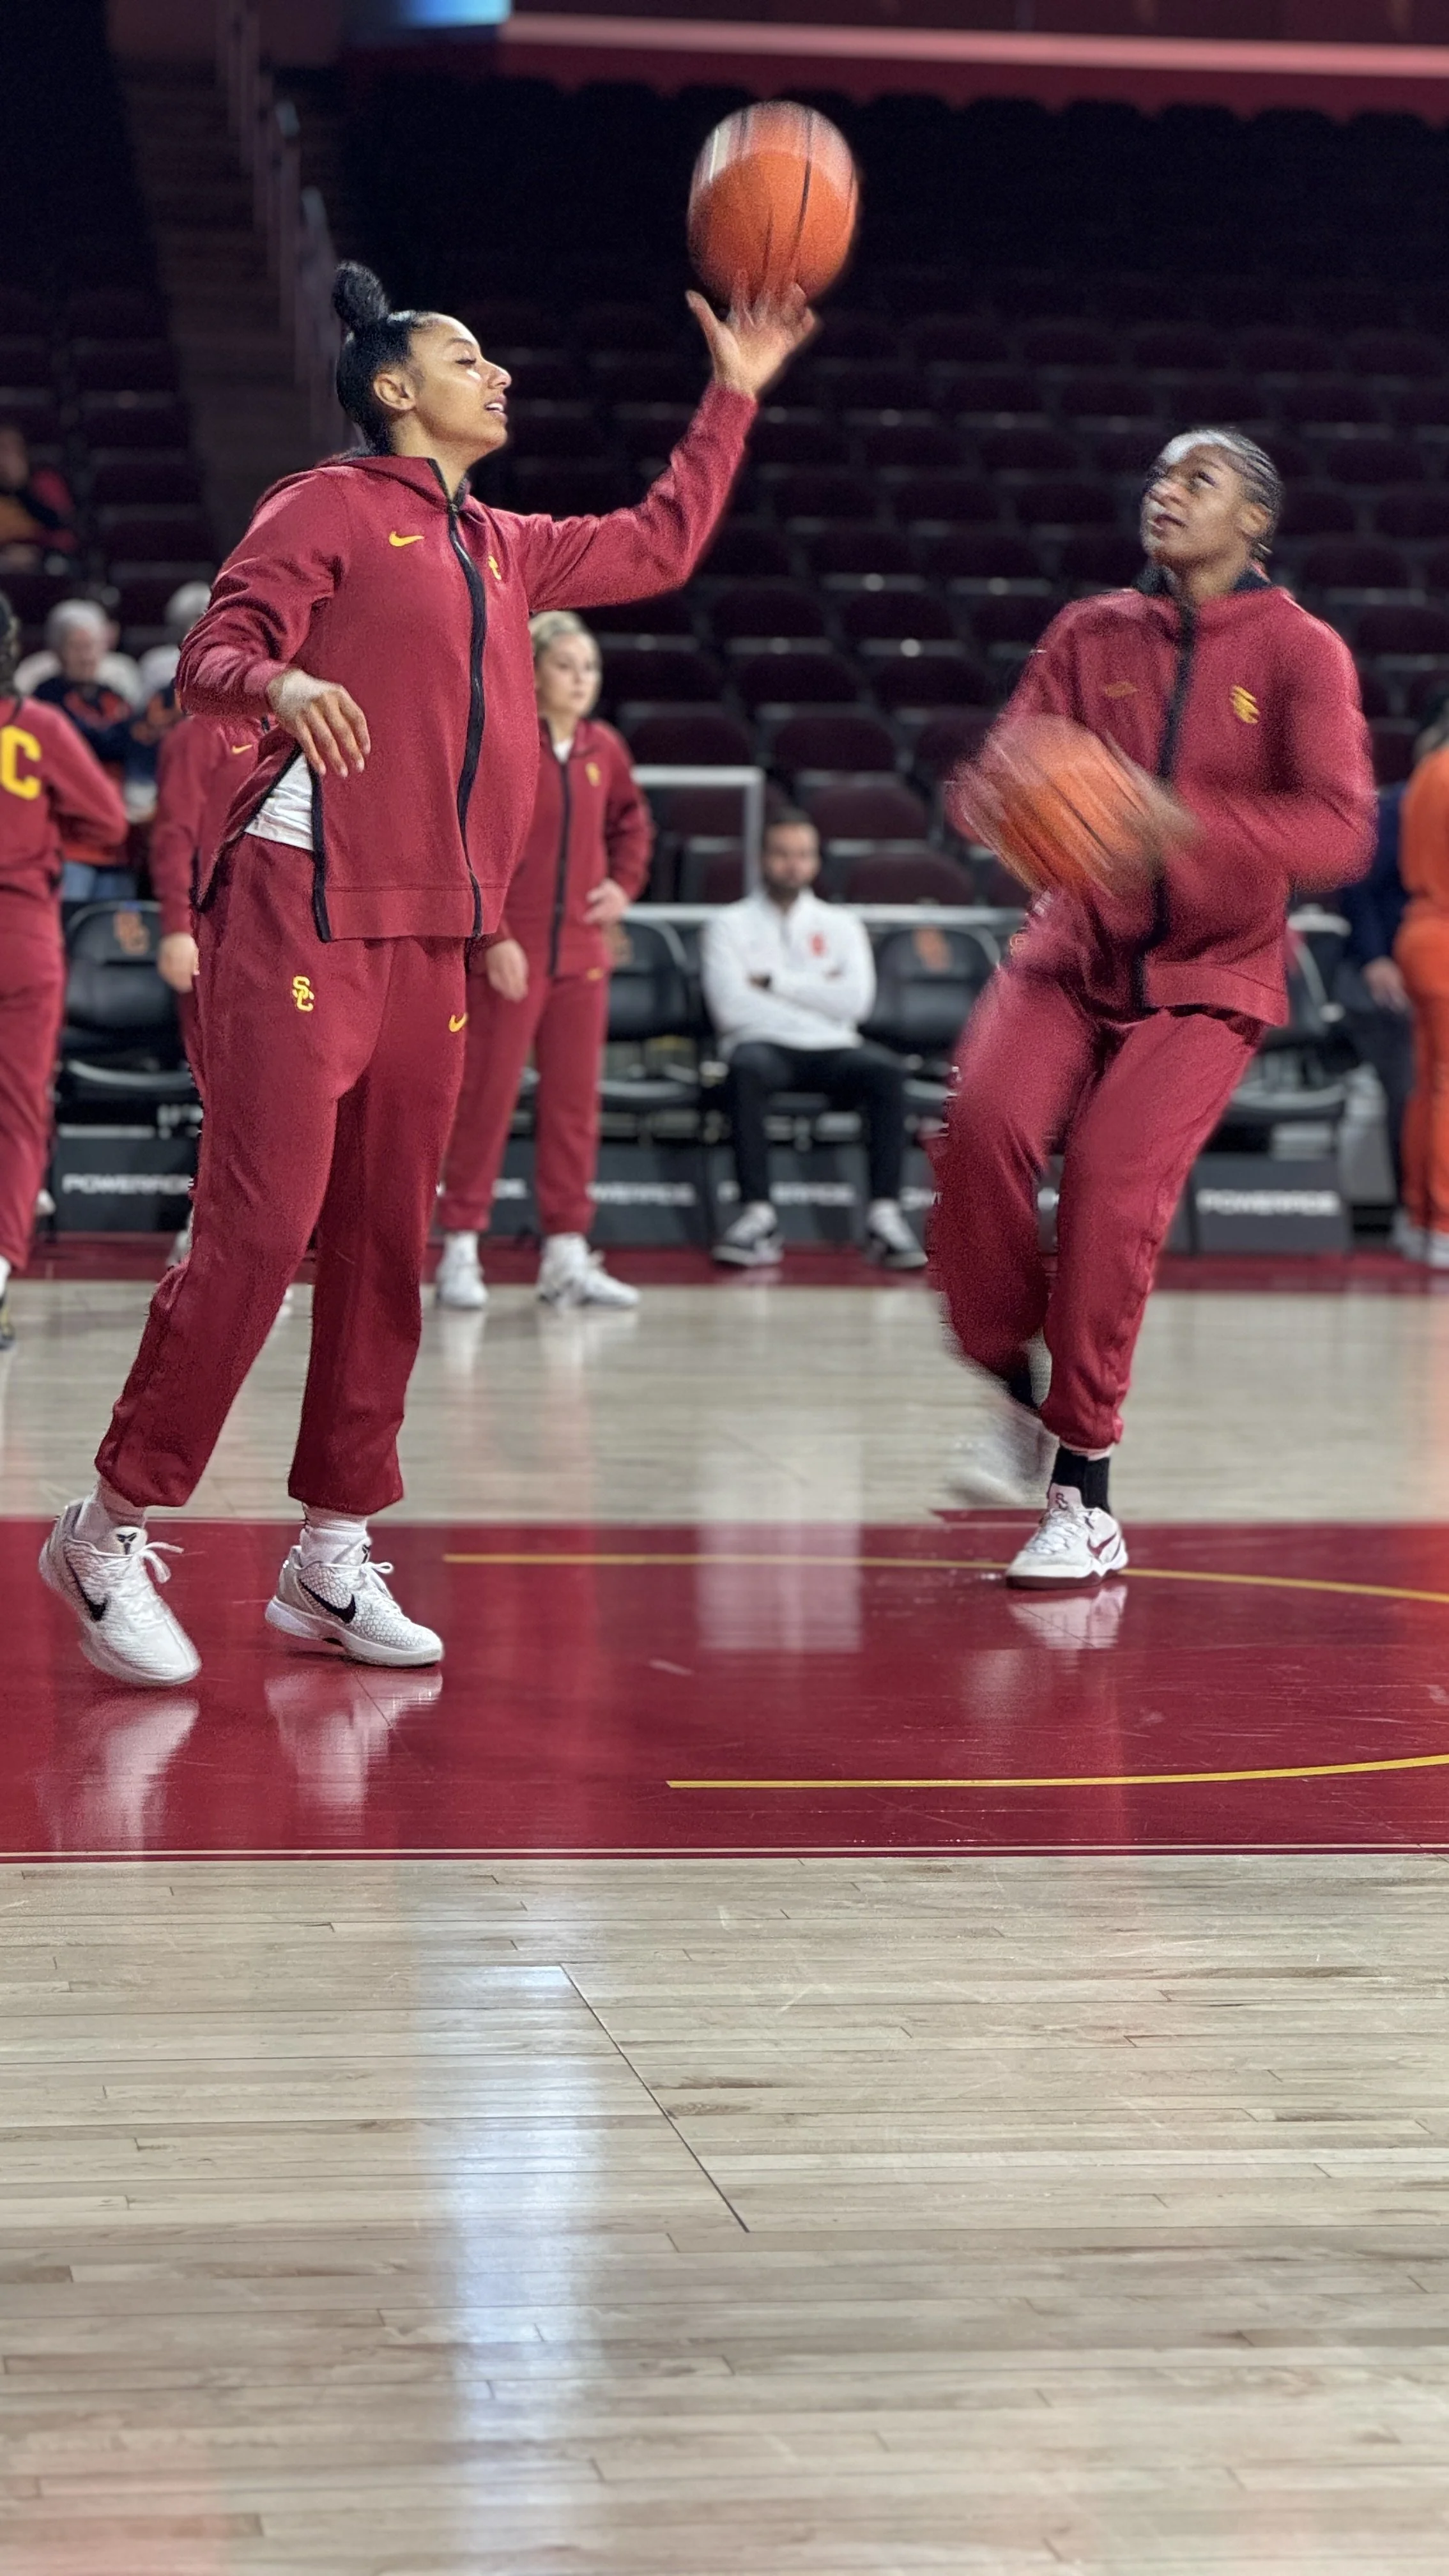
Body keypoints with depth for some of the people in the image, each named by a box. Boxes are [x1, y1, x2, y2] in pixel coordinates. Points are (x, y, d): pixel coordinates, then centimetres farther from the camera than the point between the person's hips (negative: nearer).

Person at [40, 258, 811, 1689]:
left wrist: (732, 396, 30)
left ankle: (331, 1557, 12)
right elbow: (211, 655, -9)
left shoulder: (500, 549, 21)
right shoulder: (331, 504, 0)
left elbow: (657, 547, 33)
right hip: (305, 911, -7)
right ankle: (109, 1528, -2)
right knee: (256, 1233, -12)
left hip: (430, 931, 8)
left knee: (385, 1245, 6)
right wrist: (283, 679, -31)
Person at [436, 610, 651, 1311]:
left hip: (581, 956, 6)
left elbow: (632, 821, 26)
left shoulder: (603, 748, 8)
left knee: (573, 1103, 7)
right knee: (486, 1100, -2)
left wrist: (625, 885, 9)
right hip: (508, 956, -6)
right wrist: (494, 938, -16)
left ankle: (567, 1253, 13)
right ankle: (460, 1248, 4)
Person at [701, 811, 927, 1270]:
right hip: (765, 1045, -2)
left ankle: (884, 1215, -35)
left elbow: (855, 1000, 1)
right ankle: (758, 1218, -40)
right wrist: (816, 994, -1)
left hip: (832, 1050, 2)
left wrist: (773, 981, -2)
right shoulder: (730, 924, 12)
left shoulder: (841, 925, 19)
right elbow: (731, 1008, -3)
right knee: (746, 1068, -38)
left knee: (887, 1071, -30)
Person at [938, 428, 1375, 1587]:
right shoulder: (1093, 634, 7)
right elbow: (1004, 774, 6)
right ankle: (1016, 1400, -3)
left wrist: (1188, 825, -31)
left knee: (1113, 1184, -19)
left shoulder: (1301, 653, -4)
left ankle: (1085, 1501, -6)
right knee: (985, 1123, -24)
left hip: (1209, 978, -3)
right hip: (1074, 951, 3)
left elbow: (1342, 831, -14)